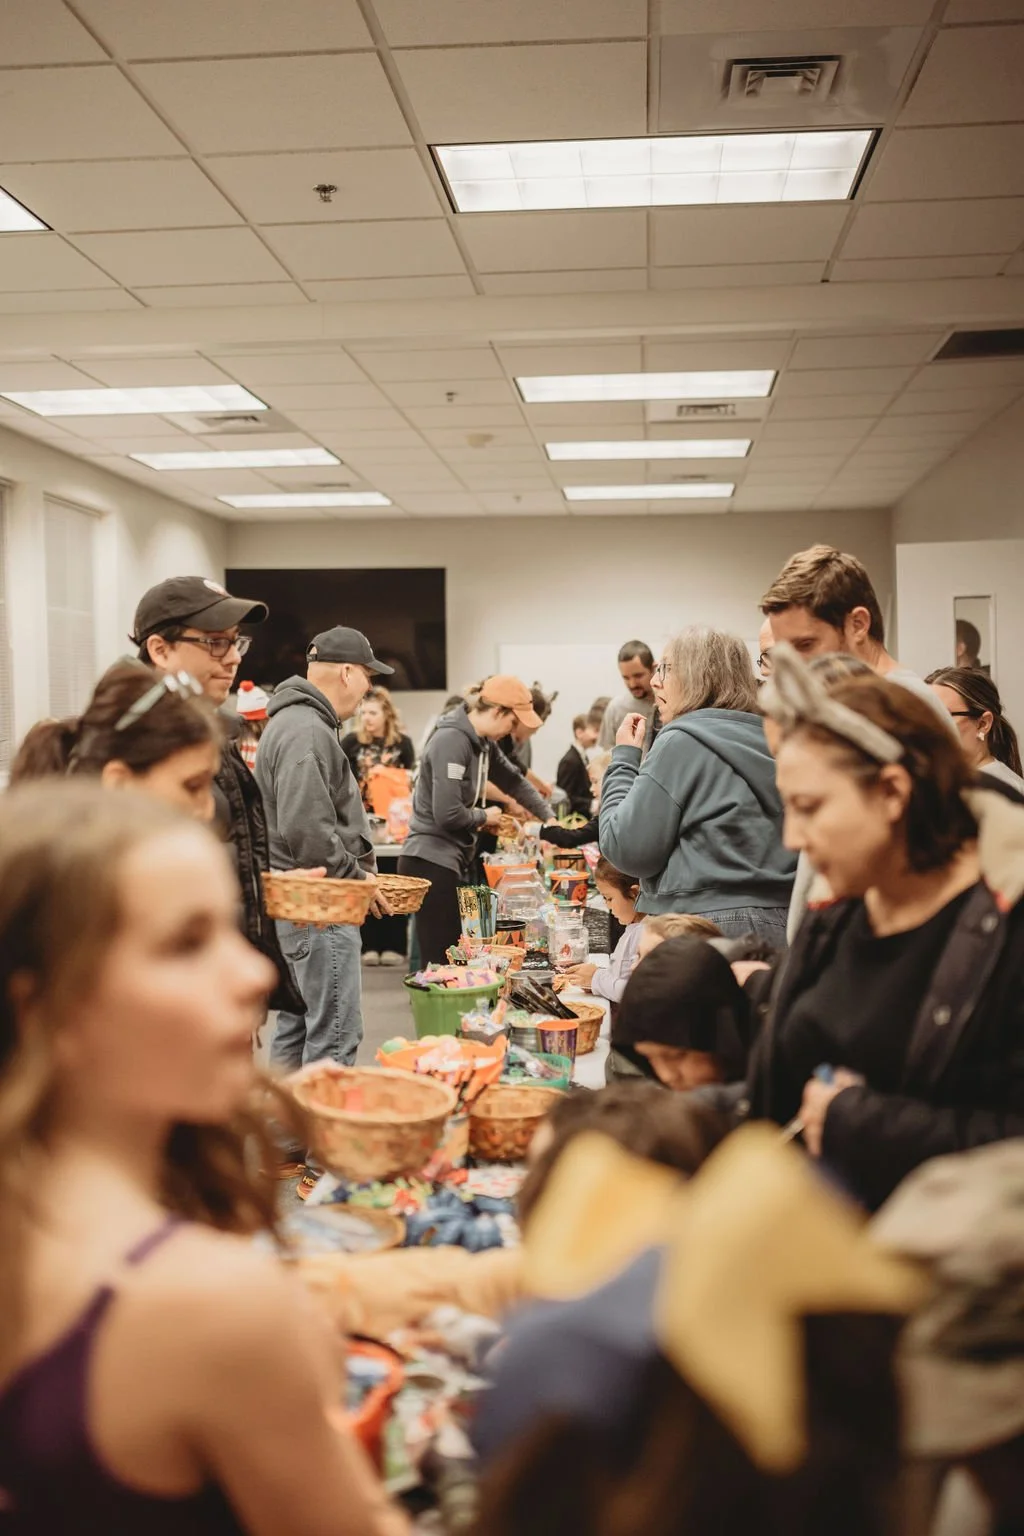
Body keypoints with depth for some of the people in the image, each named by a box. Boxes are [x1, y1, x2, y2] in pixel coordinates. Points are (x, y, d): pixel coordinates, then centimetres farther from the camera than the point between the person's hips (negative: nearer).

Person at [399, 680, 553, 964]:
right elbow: (448, 814, -24)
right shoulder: (451, 741, -18)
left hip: (454, 861, 9)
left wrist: (549, 818, 23)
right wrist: (485, 817, -6)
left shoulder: (483, 743, 9)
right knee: (440, 964, -9)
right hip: (431, 863, -9)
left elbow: (514, 780, 25)